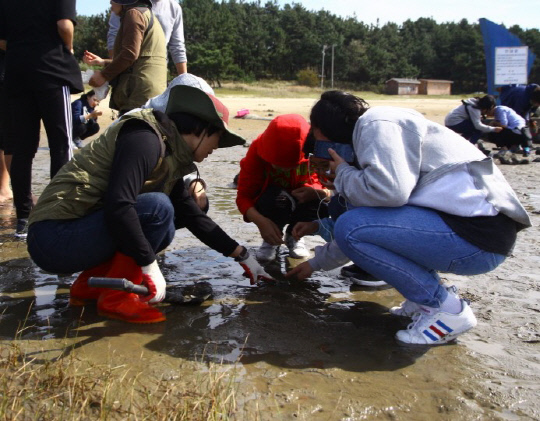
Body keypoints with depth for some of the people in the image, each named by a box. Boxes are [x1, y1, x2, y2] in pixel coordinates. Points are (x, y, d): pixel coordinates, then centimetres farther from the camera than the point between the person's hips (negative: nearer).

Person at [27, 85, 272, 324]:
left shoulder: (169, 157, 13)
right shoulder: (145, 139, -16)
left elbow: (192, 216, 16)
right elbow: (117, 207, -28)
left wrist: (241, 255, 17)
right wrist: (150, 266, -22)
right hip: (54, 238, -10)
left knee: (164, 230, 11)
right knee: (158, 208, -21)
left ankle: (89, 284, 10)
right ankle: (115, 298, -10)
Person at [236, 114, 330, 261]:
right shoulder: (257, 151, -24)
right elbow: (243, 196, -24)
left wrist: (317, 192, -44)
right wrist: (261, 222, -43)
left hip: (303, 205, 2)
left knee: (322, 203, -32)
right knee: (275, 197, -37)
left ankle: (293, 237, 0)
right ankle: (271, 241, -5)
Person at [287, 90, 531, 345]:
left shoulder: (377, 123, -7)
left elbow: (390, 189, -27)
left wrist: (343, 175, -6)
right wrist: (317, 263, 36)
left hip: (478, 233, -10)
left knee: (352, 227, -17)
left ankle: (447, 309, -6)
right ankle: (428, 297, 13)